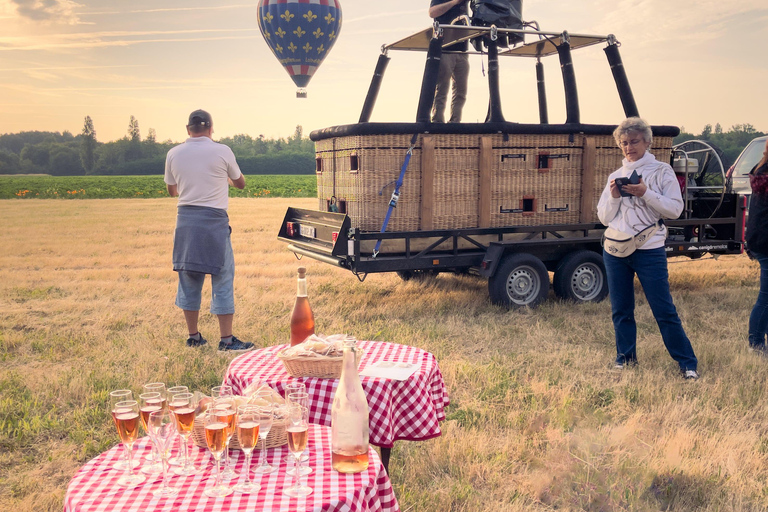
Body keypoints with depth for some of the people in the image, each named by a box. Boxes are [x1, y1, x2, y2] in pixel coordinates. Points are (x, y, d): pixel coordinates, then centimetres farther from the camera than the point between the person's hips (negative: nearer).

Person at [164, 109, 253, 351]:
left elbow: (172, 190, 15)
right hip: (214, 220, -4)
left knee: (189, 278, 13)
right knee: (223, 279, 2)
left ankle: (193, 336, 20)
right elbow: (240, 183, 10)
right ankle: (226, 339, 3)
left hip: (185, 218, 4)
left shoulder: (174, 154, 3)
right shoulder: (222, 152, -5)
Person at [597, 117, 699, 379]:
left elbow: (675, 209, -6)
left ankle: (688, 364, 3)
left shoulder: (661, 171, 2)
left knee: (664, 311, -5)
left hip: (649, 251, -4)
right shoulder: (615, 176, 14)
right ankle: (625, 357, 22)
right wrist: (614, 197, -7)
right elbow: (604, 218, 12)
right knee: (621, 310, 8)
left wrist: (646, 193, -17)